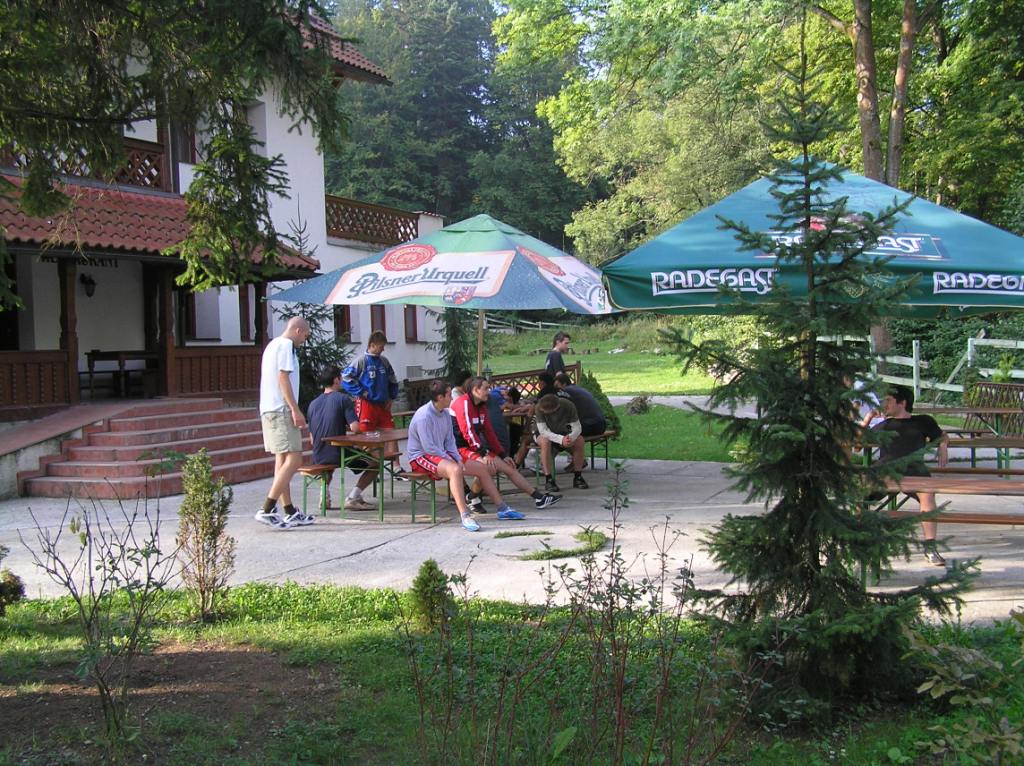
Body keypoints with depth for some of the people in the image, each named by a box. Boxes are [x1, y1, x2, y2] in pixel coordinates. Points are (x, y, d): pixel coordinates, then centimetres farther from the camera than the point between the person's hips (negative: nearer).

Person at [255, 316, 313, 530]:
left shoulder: (272, 345, 22)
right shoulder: (286, 345, -8)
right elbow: (283, 378, -16)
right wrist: (295, 409, -18)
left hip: (268, 410, 11)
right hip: (281, 410, -11)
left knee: (282, 460, 11)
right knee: (293, 460, -13)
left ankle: (290, 512, 14)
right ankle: (267, 510, -18)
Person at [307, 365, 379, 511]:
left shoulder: (313, 404, 9)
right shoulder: (343, 399, -8)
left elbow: (312, 440, 13)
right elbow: (355, 428, -20)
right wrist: (347, 428, 4)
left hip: (318, 459, 6)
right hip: (339, 454, -6)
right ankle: (352, 497, -4)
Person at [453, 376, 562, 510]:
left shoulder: (481, 406, 16)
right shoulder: (463, 403, -14)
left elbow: (489, 432, 19)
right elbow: (467, 431, -22)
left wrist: (502, 455, 14)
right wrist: (483, 454, -26)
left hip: (474, 448, 9)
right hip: (460, 449, -9)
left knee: (508, 467, 1)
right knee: (488, 467, -35)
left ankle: (539, 497, 1)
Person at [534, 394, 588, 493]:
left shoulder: (568, 406, -26)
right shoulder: (539, 408, -30)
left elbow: (577, 428, -23)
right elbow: (543, 431, -33)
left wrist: (571, 437, -45)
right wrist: (561, 439, -46)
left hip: (562, 432, 2)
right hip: (545, 434, -2)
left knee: (579, 440, -25)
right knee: (545, 442, -36)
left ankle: (578, 477, -12)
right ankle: (549, 480, -30)